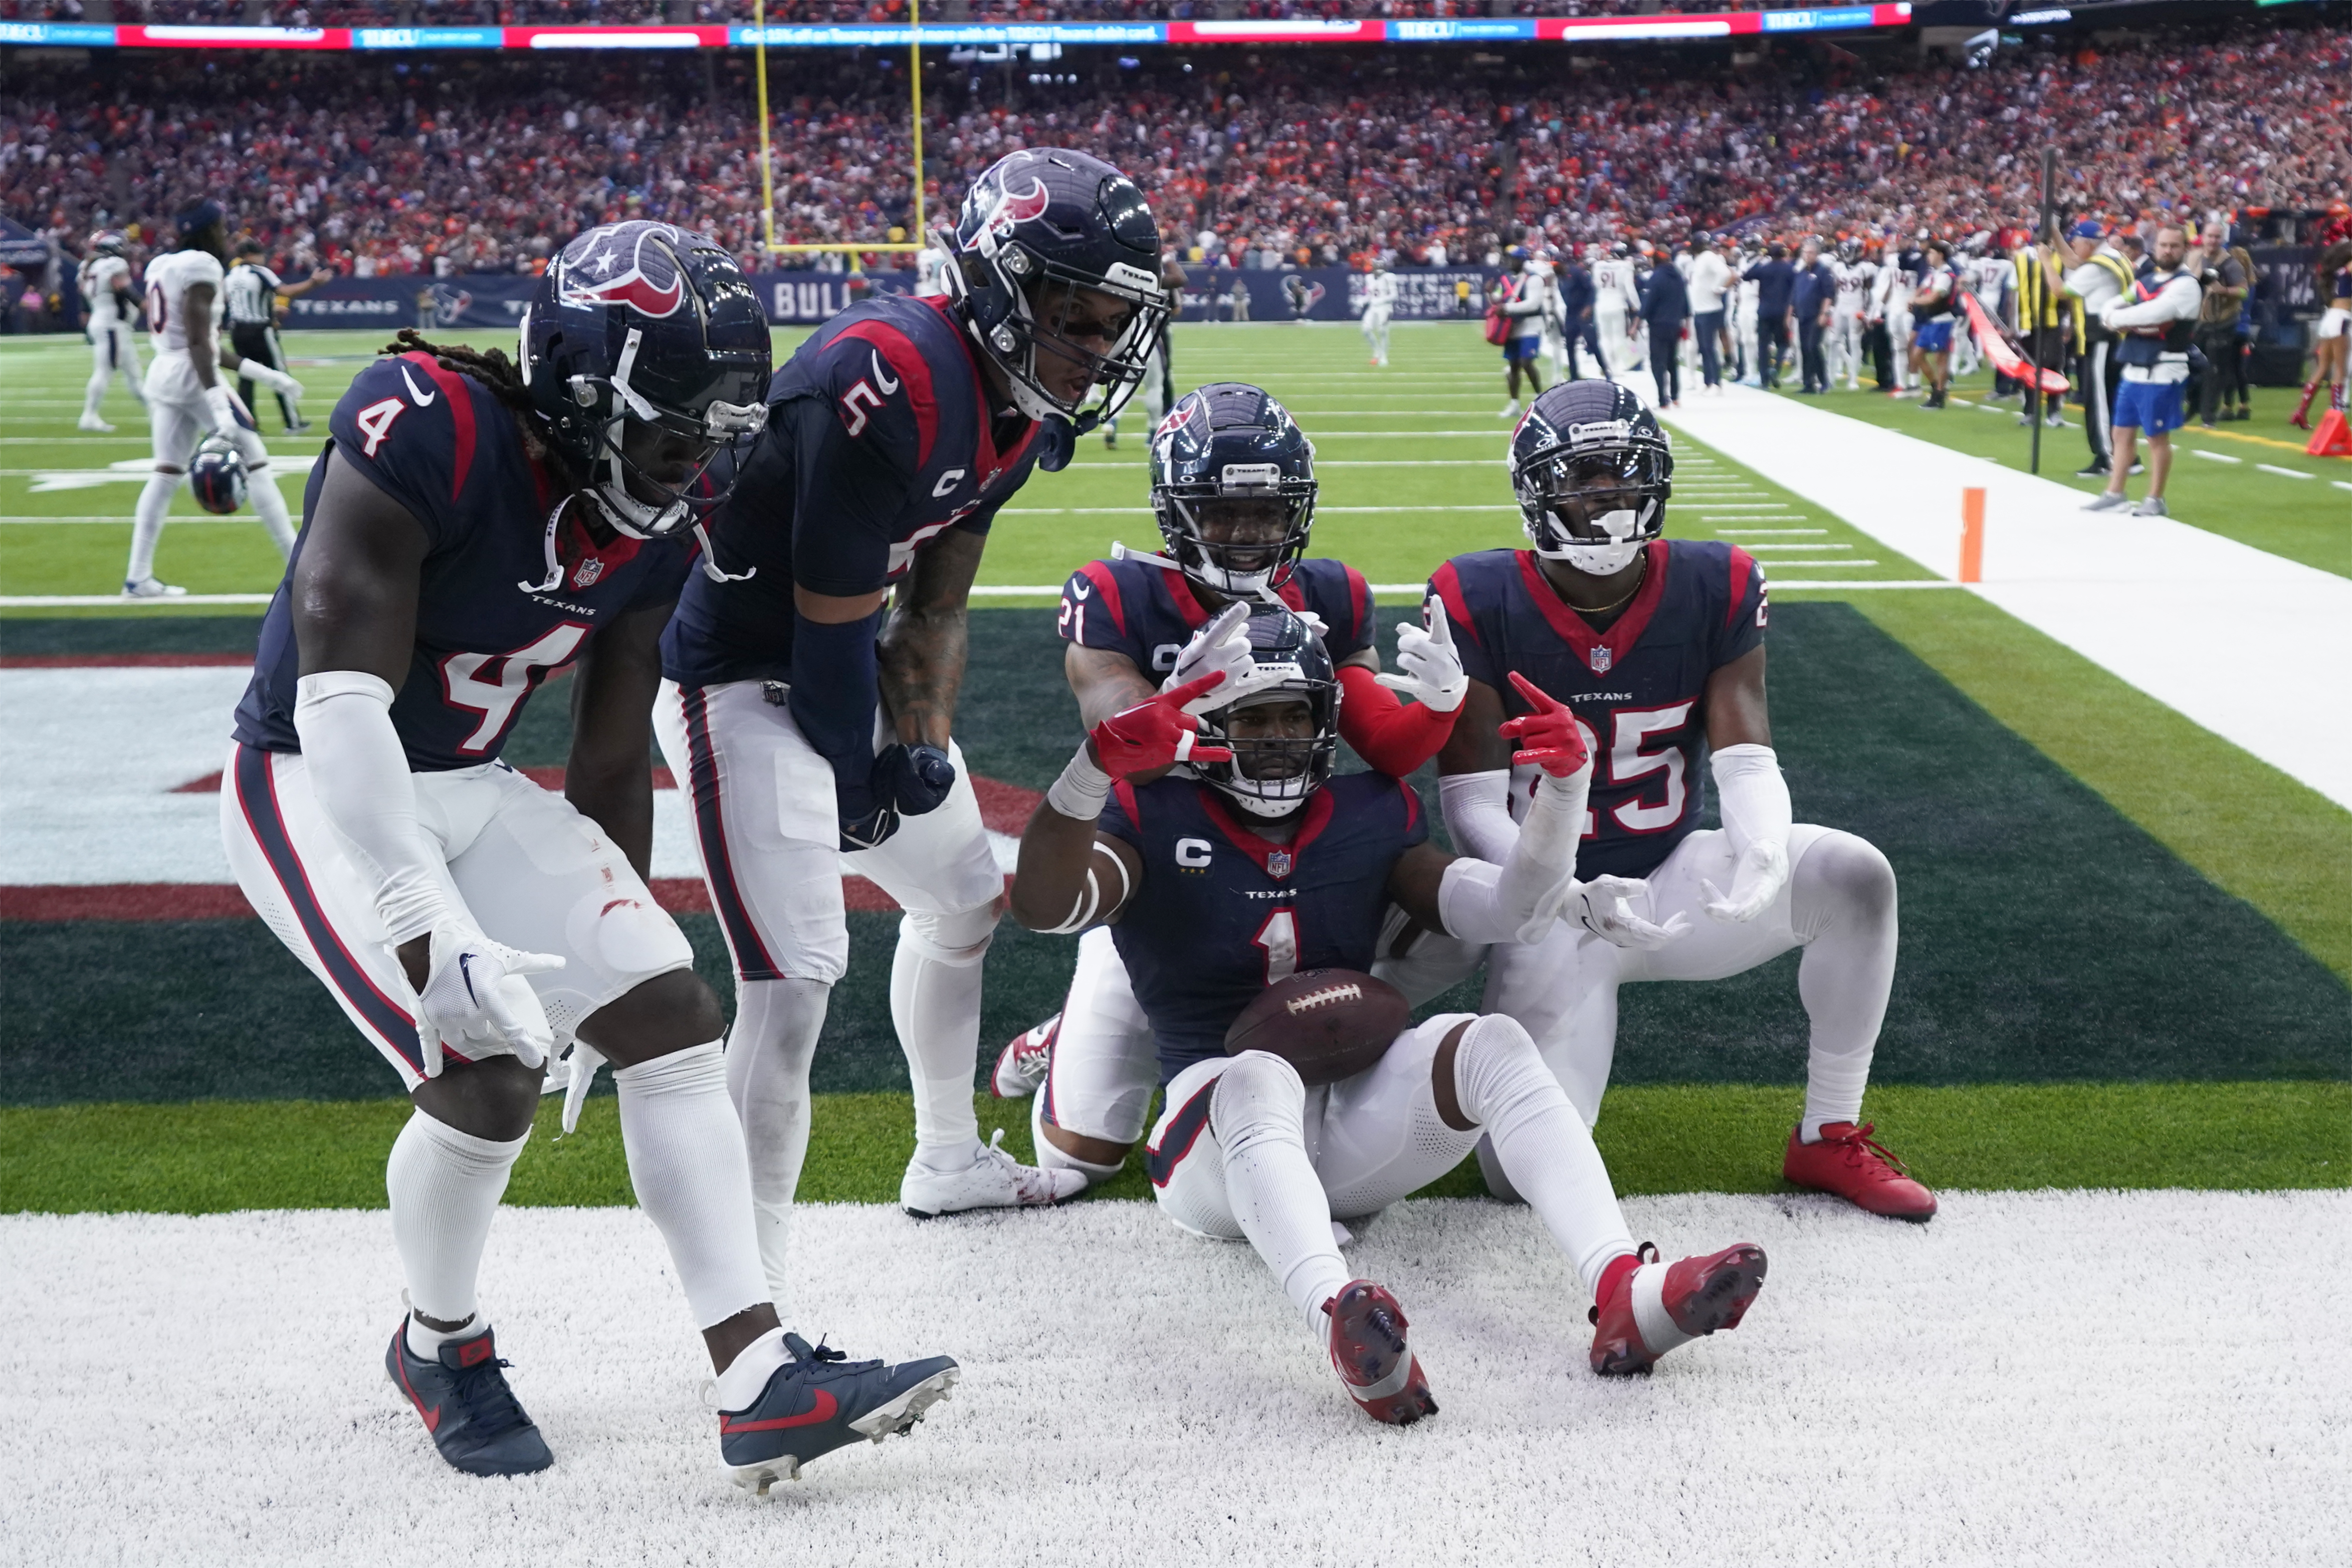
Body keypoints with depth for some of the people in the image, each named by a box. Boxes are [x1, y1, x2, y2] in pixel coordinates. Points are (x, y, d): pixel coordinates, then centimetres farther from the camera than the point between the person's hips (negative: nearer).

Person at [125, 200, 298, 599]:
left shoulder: (163, 267, 16)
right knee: (255, 464, -2)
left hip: (163, 373, 9)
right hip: (193, 377, -9)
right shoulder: (201, 267, -12)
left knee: (166, 474, 8)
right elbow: (198, 342, -20)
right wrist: (217, 405, -25)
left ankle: (138, 578, 5)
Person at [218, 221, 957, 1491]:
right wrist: (429, 934, -36)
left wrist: (611, 941, 13)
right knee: (488, 1074, -20)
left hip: (473, 793, 7)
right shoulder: (426, 431, -26)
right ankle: (439, 1344, 12)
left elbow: (611, 765, 7)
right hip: (317, 796, -7)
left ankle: (760, 1385, -3)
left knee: (674, 1017, -5)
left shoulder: (648, 529, -4)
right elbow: (340, 701, -31)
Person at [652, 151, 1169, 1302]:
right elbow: (828, 626, -23)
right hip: (744, 683, -10)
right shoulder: (892, 384, -30)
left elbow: (934, 607, 4)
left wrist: (923, 740, -8)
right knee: (793, 980, -17)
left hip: (849, 676, 10)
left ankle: (948, 1162, 44)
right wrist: (852, 787, -12)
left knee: (964, 902, 23)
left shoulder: (1015, 401, -1)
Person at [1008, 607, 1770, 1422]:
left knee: (1492, 1045, -21)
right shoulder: (1153, 819, 3)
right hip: (1214, 1137, -4)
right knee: (1260, 1078, -38)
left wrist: (1564, 784, -6)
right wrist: (1100, 764, -34)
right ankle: (1341, 1325, -69)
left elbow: (1511, 911, 10)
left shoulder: (1369, 814, 15)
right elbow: (1044, 907, -17)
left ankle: (1625, 1293, -42)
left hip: (1352, 1125, 4)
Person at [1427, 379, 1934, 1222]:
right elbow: (1473, 805, -16)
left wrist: (1762, 860, -34)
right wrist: (1576, 898, -32)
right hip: (1549, 908, -3)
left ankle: (1830, 1137, -5)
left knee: (1854, 873, -25)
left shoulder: (1715, 590, -5)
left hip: (1670, 876, 3)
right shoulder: (1479, 606, -14)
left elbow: (1748, 762, -11)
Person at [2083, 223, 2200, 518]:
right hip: (2133, 369, 8)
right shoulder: (2144, 280, 13)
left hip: (2163, 372, -7)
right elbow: (2110, 308, 7)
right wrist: (2131, 323, -14)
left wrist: (2117, 319, -8)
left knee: (2158, 437, 0)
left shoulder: (2186, 284, -11)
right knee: (2123, 432, 13)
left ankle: (2156, 500, 9)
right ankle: (2115, 493, 22)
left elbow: (2153, 313, -23)